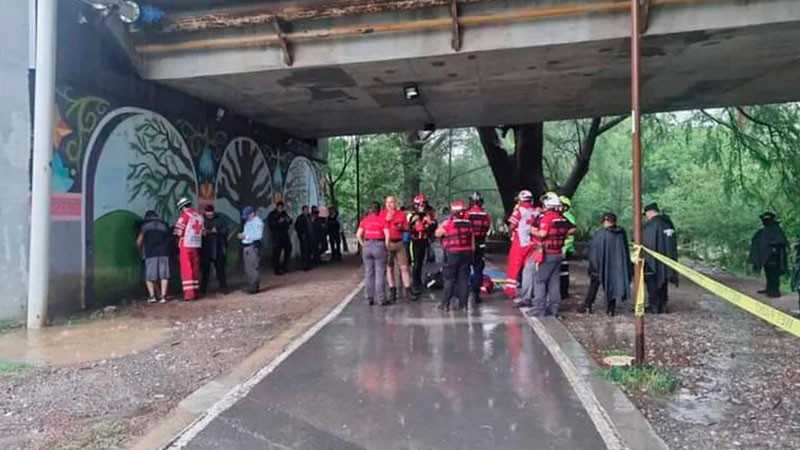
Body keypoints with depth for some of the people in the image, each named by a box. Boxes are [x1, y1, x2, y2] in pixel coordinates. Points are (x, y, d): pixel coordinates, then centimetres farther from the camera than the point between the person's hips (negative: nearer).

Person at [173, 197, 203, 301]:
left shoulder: (184, 215, -9)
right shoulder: (199, 216, 9)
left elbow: (178, 232, -12)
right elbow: (202, 232, 8)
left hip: (186, 245, -6)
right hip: (196, 245, 6)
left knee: (186, 269, -2)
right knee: (195, 269, 12)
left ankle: (189, 293, -4)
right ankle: (195, 291, 16)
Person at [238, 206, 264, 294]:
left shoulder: (258, 222, -11)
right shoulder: (248, 221, 17)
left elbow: (258, 235, -20)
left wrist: (246, 236, -19)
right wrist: (242, 235, 6)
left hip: (253, 246, -10)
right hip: (246, 246, 10)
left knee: (254, 267, -8)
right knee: (247, 268, 14)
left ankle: (255, 287, -2)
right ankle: (248, 286, 23)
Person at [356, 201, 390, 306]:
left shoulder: (365, 220, 7)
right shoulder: (382, 219, -4)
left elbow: (358, 235, 3)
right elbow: (387, 235, -13)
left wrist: (363, 244, 9)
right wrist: (386, 247, -2)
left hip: (367, 246, 4)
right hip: (379, 245, -4)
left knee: (368, 273, 11)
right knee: (380, 273, 1)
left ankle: (369, 298, 16)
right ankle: (381, 299, 3)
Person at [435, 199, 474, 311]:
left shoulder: (448, 224, -11)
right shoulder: (468, 224, 3)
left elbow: (437, 233, 3)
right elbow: (472, 240, 10)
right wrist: (471, 254, 18)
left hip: (452, 254, -4)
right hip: (466, 253, 4)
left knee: (449, 279, 2)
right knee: (464, 279, 9)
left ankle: (445, 303, 3)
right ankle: (463, 303, 12)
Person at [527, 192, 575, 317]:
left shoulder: (547, 217, -15)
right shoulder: (562, 218, 8)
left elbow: (543, 233, -22)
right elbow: (572, 229, 15)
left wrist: (533, 231, -5)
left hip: (547, 254, -7)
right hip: (559, 254, 8)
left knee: (539, 280, -1)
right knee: (554, 281, 12)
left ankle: (539, 308, -3)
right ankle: (553, 309, 16)